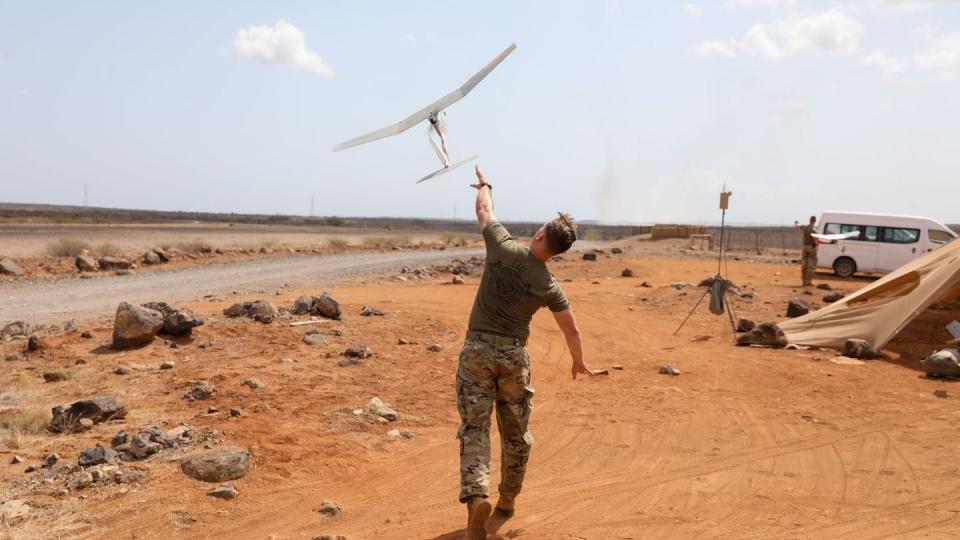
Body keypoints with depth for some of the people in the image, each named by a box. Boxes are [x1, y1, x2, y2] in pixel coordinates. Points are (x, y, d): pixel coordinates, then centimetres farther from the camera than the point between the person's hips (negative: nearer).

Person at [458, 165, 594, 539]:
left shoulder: (503, 248, -6)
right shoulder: (550, 287, -3)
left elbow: (484, 210, 12)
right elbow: (571, 331, 6)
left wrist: (484, 185, 33)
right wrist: (579, 361, 25)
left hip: (477, 348, 0)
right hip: (514, 354, 1)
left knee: (474, 427, -1)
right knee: (516, 432, 17)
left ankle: (477, 495, -20)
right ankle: (508, 499, 29)